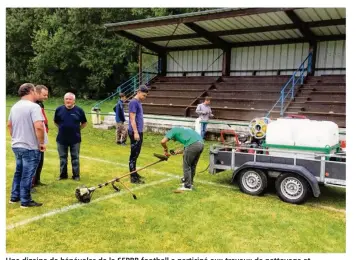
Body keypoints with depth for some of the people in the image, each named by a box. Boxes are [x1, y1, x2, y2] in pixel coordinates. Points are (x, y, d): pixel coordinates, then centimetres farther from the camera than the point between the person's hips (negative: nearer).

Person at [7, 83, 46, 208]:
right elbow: (39, 127, -28)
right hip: (30, 147, -8)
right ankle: (25, 201, 11)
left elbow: (9, 125, 19)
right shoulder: (34, 106, -19)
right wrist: (42, 143, -17)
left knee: (19, 172, 21)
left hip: (16, 145, 8)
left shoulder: (15, 106, 9)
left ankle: (14, 196, 30)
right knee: (27, 174, 1)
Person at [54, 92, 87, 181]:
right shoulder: (59, 109, -3)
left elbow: (84, 123, 7)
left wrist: (76, 129, 1)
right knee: (62, 158, 13)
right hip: (61, 139, 1)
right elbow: (56, 122, 12)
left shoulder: (79, 110, -6)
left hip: (75, 139, -1)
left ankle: (76, 175, 18)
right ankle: (63, 175, 26)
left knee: (75, 158, 8)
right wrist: (62, 129, 4)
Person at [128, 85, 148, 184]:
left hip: (139, 132, 9)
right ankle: (133, 177, 0)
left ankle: (134, 173, 25)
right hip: (135, 132, -9)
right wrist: (136, 132, -22)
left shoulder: (138, 102, 15)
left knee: (136, 154, 15)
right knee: (134, 155, -5)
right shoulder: (133, 102, -13)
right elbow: (132, 118, -18)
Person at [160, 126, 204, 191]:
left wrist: (166, 150, 18)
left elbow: (163, 141, 1)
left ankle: (187, 186, 15)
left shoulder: (173, 130, 16)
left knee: (186, 166, 8)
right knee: (192, 165, 22)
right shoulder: (182, 130, 36)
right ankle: (190, 183, 35)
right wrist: (181, 151, 32)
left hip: (193, 145, -8)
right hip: (201, 143, 8)